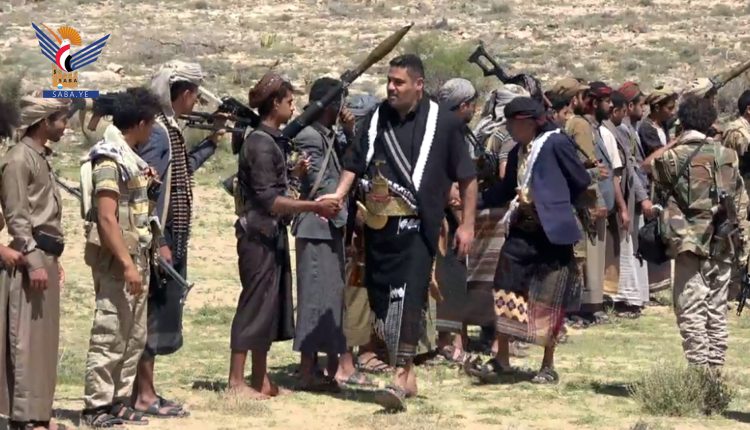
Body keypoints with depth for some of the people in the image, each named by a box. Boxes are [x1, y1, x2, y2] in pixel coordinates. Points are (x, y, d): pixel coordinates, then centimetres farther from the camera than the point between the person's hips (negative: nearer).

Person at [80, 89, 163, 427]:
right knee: (110, 334, -7)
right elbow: (106, 217, -21)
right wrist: (127, 264, -24)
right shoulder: (110, 159, -15)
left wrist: (144, 180, 15)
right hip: (116, 258, -10)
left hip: (136, 255, 10)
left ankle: (118, 401, 20)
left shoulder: (127, 155, 13)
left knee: (134, 335, 13)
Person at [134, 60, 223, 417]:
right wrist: (158, 243, -22)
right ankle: (145, 396, 0)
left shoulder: (169, 127, 12)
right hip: (160, 237, -10)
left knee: (161, 311, 13)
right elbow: (147, 190, -21)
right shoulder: (158, 131, -17)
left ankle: (143, 389, 19)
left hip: (171, 236, 10)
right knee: (154, 311, -5)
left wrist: (210, 143, 24)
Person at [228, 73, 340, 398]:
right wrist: (314, 207, -22)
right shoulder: (261, 144, -16)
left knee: (271, 304, 11)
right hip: (258, 234, -10)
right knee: (255, 303, -6)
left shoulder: (272, 140, 14)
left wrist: (295, 171, 10)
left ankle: (261, 379, 16)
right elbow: (269, 200, -22)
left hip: (272, 234, 10)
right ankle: (236, 381, -1)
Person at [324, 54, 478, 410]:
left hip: (416, 227, -5)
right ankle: (407, 373, 23)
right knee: (381, 300, 9)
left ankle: (401, 378, -17)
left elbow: (467, 177, 1)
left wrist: (467, 224, -1)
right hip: (378, 225, 5)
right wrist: (338, 196, 1)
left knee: (407, 299, -16)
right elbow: (355, 164, 16)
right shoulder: (377, 120, 9)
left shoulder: (442, 123, -3)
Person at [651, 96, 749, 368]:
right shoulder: (726, 155, 5)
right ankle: (716, 372, 14)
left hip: (691, 243, -4)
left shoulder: (671, 157, -7)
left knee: (691, 313, -3)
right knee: (717, 312, 12)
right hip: (723, 244, 4)